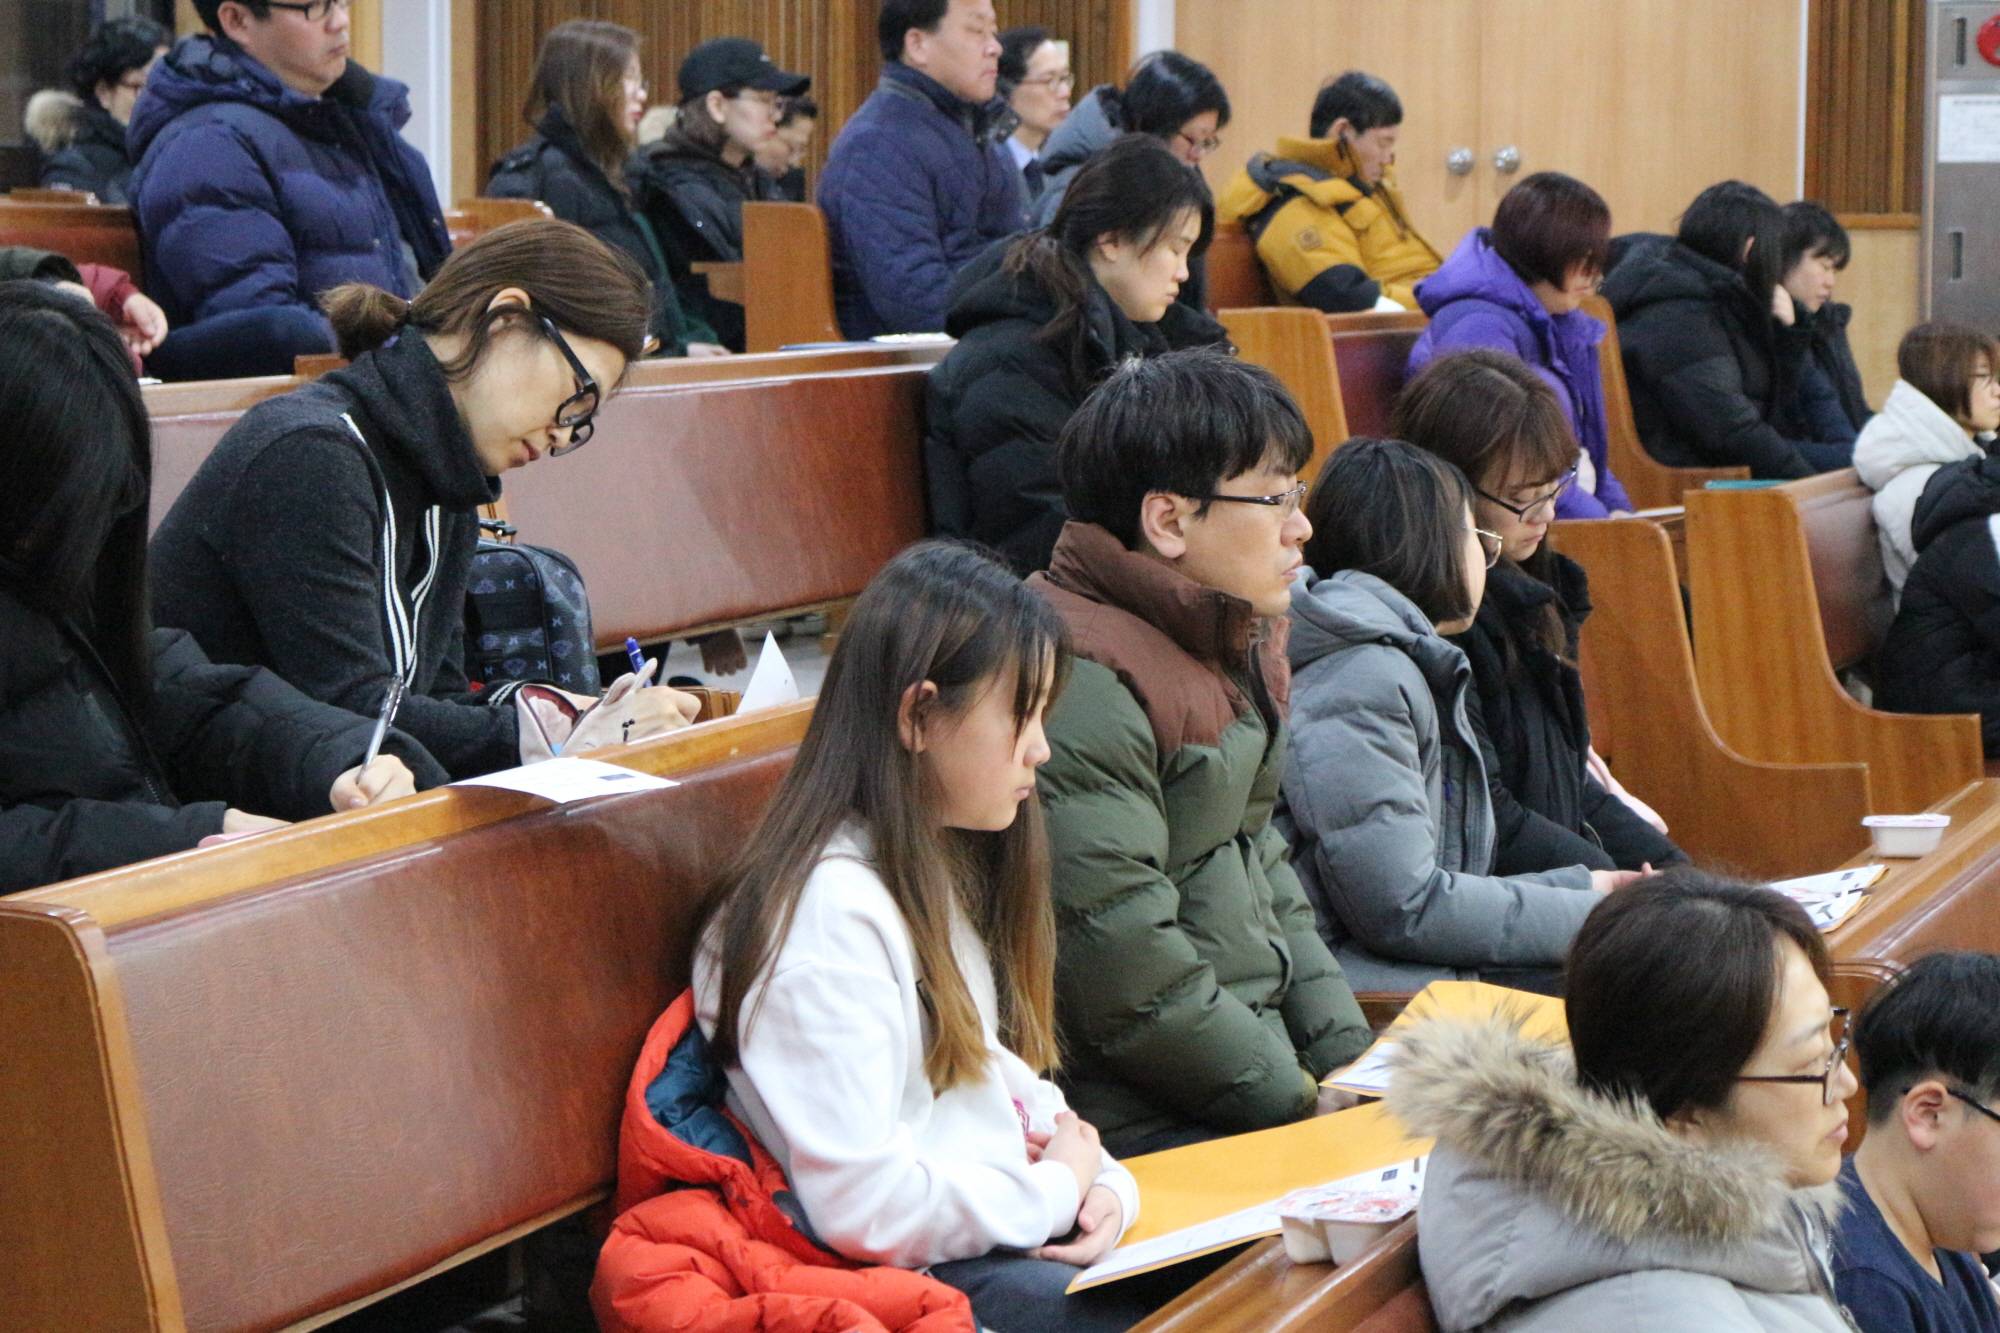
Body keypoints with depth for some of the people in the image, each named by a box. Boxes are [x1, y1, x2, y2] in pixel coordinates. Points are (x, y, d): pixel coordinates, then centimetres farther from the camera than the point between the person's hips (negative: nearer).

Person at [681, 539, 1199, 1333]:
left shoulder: (936, 869, 15)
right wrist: (1055, 1190, -10)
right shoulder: (832, 913, -18)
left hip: (1011, 1230, 9)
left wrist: (1101, 1183, 1)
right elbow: (860, 1207, -23)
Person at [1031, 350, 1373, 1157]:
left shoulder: (1233, 642, 16)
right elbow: (1122, 971, -21)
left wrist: (1349, 1059, 9)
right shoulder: (1080, 682, -18)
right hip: (1143, 1123, -10)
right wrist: (1305, 1104, -14)